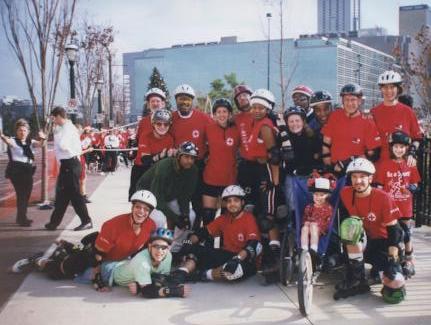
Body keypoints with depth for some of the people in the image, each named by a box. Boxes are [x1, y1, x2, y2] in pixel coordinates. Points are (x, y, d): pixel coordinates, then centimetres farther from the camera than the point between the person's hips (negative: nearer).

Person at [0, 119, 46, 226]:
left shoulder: (30, 142, 10)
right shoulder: (13, 141, -5)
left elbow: (40, 144, -6)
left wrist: (42, 139, -31)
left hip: (28, 171, 6)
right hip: (16, 171, -6)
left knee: (26, 194, 13)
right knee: (21, 194, -9)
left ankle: (21, 217, 28)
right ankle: (21, 219, -1)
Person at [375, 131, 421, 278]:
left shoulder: (410, 165, 4)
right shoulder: (384, 164, -3)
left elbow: (415, 183, 11)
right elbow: (379, 186, -2)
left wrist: (412, 187, -12)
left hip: (405, 206, 2)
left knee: (406, 233, 9)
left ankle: (408, 260, 22)